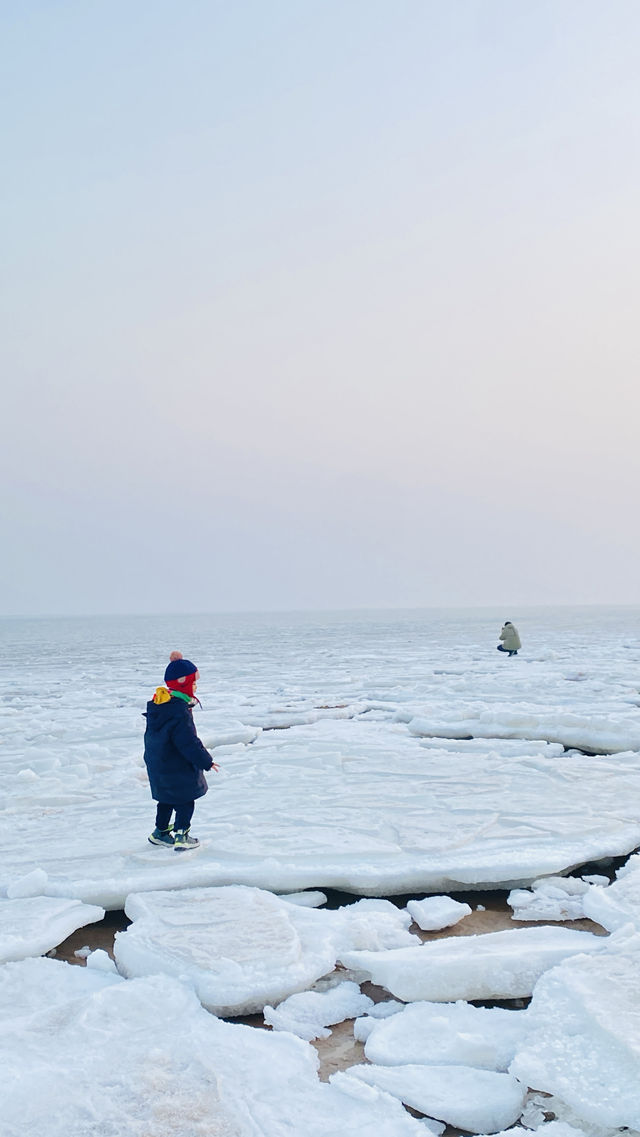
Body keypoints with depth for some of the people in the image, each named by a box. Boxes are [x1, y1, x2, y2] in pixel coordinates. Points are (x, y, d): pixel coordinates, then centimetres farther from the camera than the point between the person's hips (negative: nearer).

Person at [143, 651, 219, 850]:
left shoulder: (157, 704, 1)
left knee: (167, 800, 23)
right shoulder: (180, 713, -27)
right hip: (177, 770, -9)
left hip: (157, 765, 9)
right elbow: (189, 743, -24)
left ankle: (160, 832, 33)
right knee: (185, 801, 4)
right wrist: (206, 761, -15)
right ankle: (181, 835, 1)